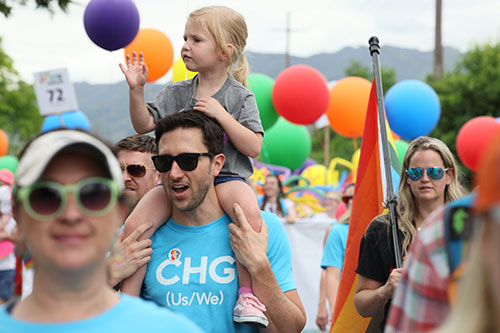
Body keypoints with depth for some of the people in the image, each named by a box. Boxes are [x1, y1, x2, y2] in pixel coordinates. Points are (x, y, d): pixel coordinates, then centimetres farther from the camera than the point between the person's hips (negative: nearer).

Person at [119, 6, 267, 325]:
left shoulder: (240, 97, -1)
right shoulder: (176, 93, 10)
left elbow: (253, 147, -8)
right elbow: (144, 125, 10)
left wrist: (221, 115, -17)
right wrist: (137, 89, -3)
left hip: (225, 176, -3)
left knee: (250, 213, -37)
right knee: (135, 224, -19)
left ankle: (248, 292, -23)